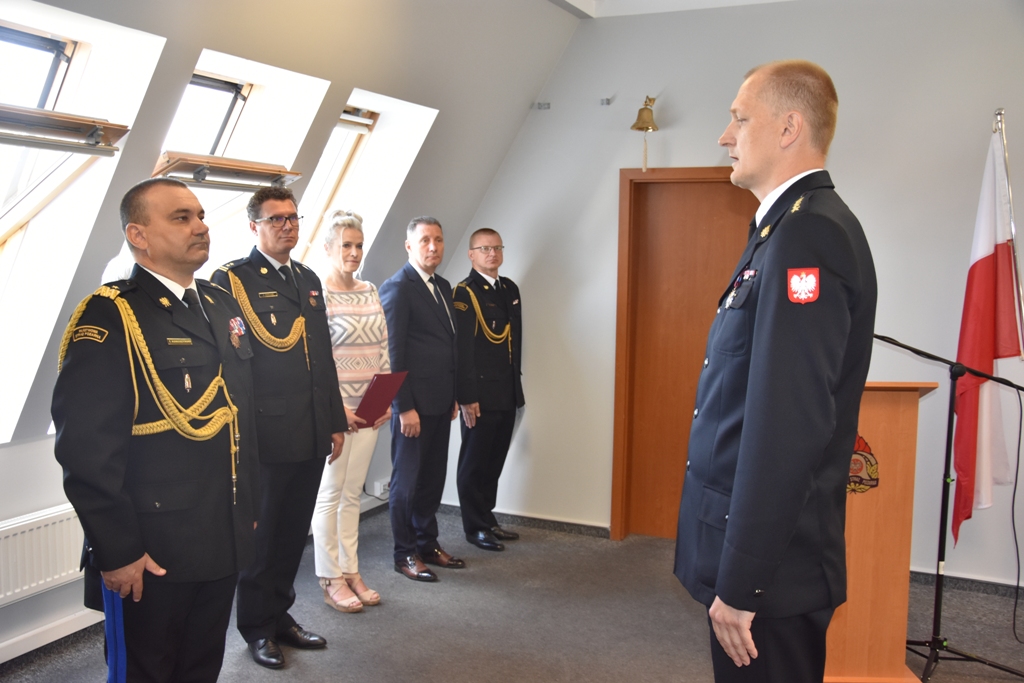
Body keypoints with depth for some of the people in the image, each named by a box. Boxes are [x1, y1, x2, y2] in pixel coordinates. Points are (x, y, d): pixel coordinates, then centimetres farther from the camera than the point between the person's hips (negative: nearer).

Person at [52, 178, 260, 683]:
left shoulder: (224, 306, 10)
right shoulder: (108, 318, -14)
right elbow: (85, 446, -19)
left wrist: (249, 507, 14)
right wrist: (118, 551, -18)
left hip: (224, 544, 7)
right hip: (149, 556, -7)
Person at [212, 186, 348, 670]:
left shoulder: (309, 280, 14)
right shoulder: (231, 279, -7)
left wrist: (336, 421, 15)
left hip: (312, 435, 6)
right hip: (267, 438, -6)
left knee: (293, 533, 16)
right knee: (261, 535, 8)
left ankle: (279, 615, 32)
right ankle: (257, 628, 25)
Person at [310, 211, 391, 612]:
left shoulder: (370, 292, 10)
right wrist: (336, 407, -16)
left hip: (369, 411, 6)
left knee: (352, 493, 13)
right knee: (330, 494, 3)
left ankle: (350, 572, 23)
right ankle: (330, 581, 14)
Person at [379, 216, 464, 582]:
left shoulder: (443, 286, 14)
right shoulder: (398, 287, -11)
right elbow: (393, 352, -14)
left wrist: (453, 396, 15)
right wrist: (405, 407, -17)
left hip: (440, 402, 8)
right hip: (413, 403, -8)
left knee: (433, 477, 14)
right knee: (407, 480, 4)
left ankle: (427, 544, 27)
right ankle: (405, 554, 16)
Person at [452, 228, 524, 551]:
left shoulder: (510, 289, 13)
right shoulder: (464, 293, -10)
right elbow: (462, 348, -15)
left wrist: (517, 385, 15)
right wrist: (467, 397, -18)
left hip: (508, 394, 7)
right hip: (480, 396, -7)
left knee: (494, 462, 14)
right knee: (474, 463, 5)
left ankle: (488, 519, 26)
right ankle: (475, 527, 16)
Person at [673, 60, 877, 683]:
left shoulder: (805, 234, -19)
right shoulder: (791, 227, 13)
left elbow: (788, 426, -26)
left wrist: (740, 584, -22)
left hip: (771, 565, -9)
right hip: (767, 556, 9)